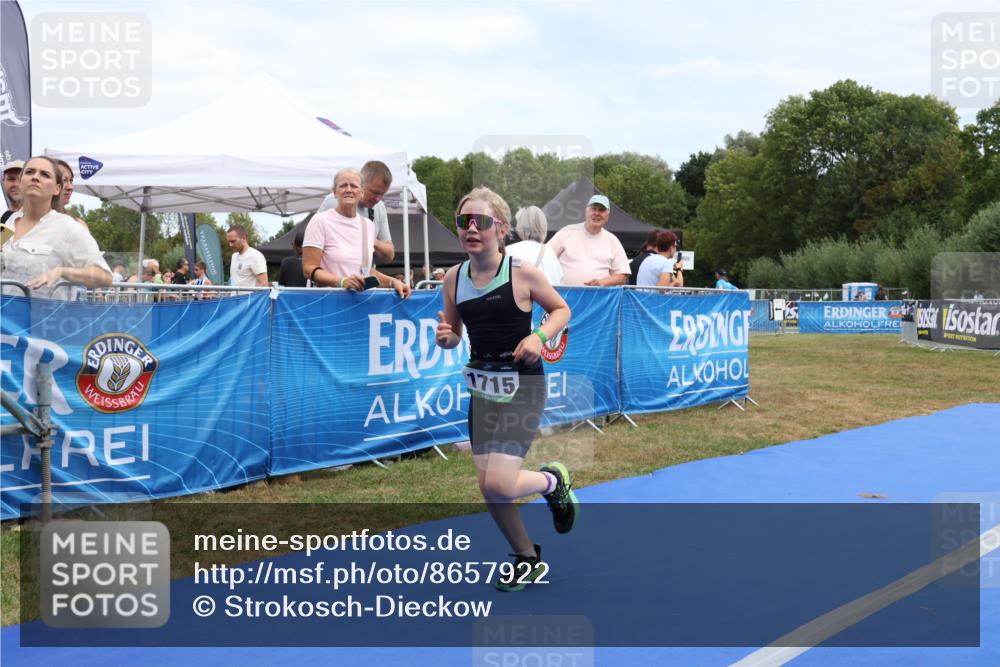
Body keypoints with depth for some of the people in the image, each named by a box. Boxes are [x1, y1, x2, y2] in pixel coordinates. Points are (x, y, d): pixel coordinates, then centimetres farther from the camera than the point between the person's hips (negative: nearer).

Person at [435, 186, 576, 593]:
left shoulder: (522, 273, -11)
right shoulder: (453, 279, 2)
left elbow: (561, 309, 3)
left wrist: (539, 336, -15)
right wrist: (445, 337, -10)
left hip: (522, 385, -5)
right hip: (482, 386, 5)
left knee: (498, 484, -16)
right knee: (488, 487, 9)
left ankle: (553, 480, 18)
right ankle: (527, 558, 32)